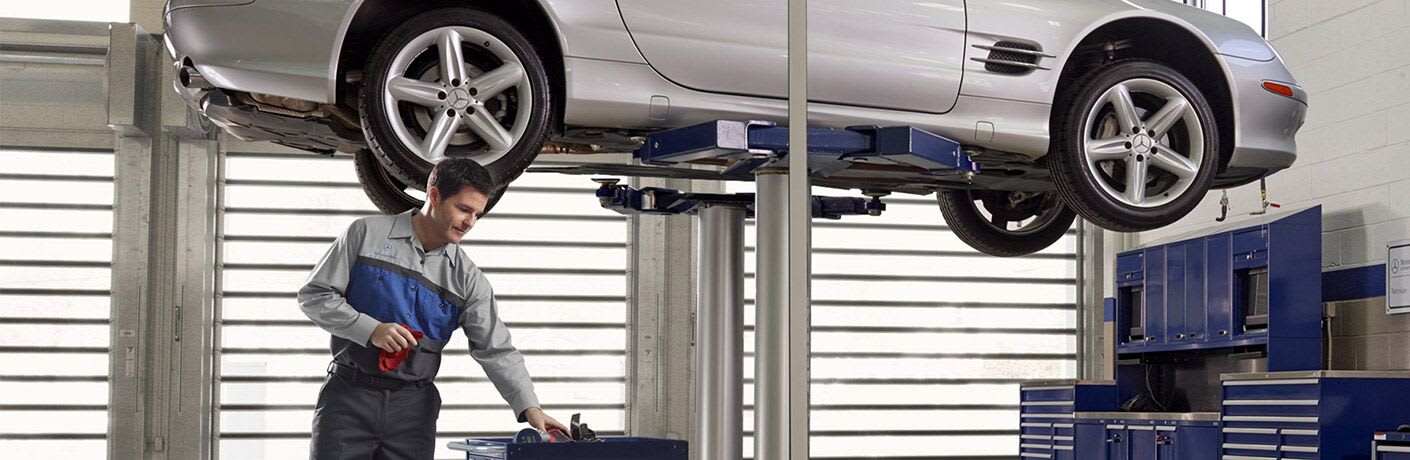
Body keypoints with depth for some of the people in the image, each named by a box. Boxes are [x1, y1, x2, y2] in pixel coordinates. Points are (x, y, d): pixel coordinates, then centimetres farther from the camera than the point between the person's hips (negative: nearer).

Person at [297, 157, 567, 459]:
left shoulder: (467, 279, 6)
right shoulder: (367, 234, 0)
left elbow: (496, 351, 1)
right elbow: (313, 296, 0)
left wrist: (529, 407, -13)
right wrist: (371, 329, -14)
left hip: (413, 407, 2)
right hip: (349, 394, -2)